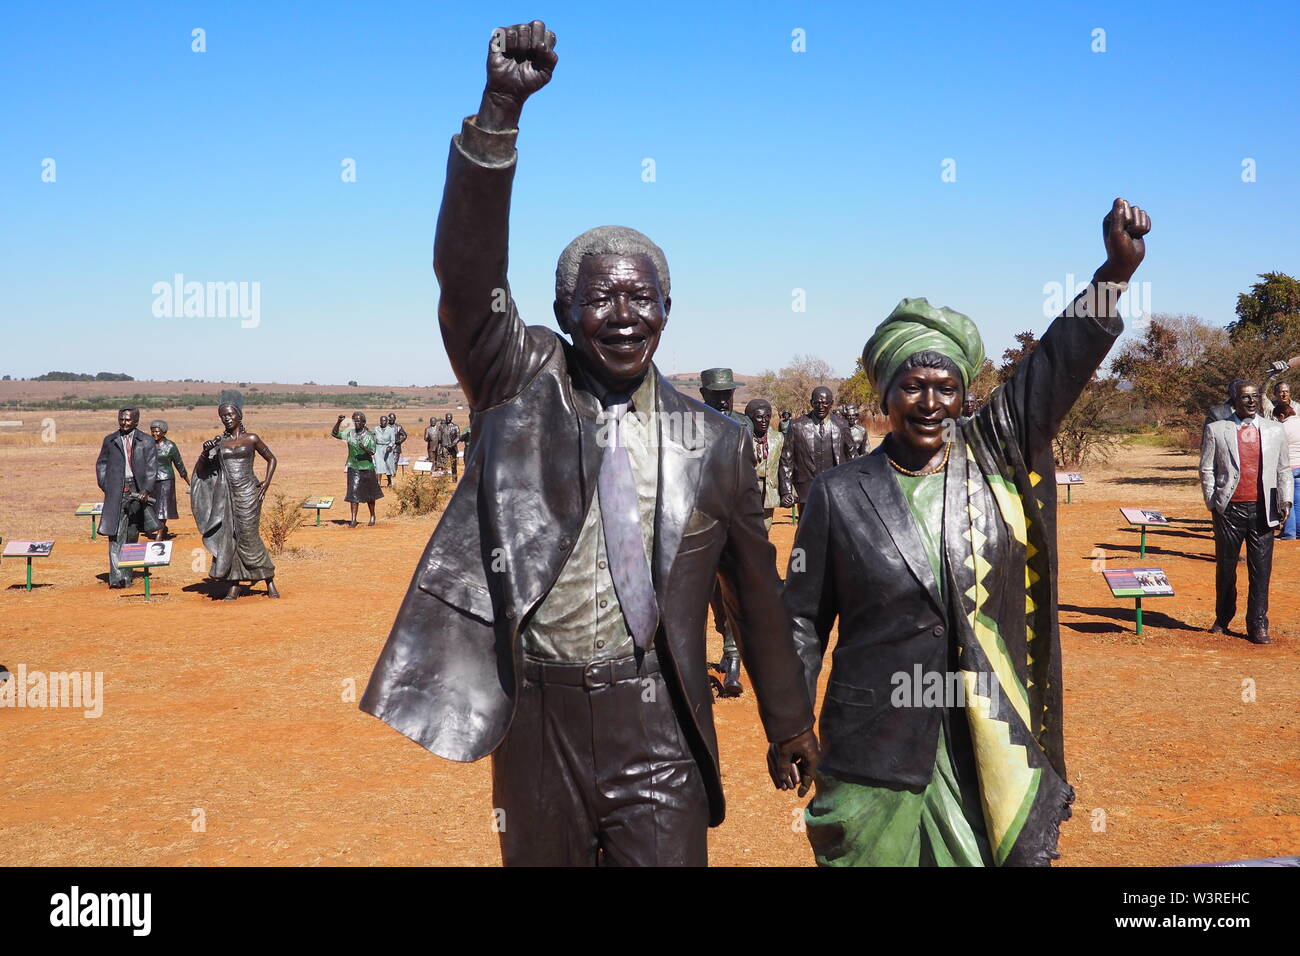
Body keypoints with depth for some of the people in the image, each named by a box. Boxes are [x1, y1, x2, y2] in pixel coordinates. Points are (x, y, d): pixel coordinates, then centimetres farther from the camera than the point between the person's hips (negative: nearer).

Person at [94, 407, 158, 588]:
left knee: (132, 534, 9)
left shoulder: (146, 442, 6)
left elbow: (152, 467, 1)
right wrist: (105, 486, 3)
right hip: (116, 491, 0)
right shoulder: (110, 440, 11)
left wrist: (146, 489, -12)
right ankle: (117, 576, -16)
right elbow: (101, 464, 16)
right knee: (116, 534, -10)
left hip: (137, 491, 0)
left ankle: (128, 572, 22)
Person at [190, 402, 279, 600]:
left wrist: (266, 483, -1)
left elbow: (271, 459, 11)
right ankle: (234, 585, 7)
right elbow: (199, 470, 12)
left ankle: (269, 580, 7)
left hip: (247, 493, -3)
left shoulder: (251, 438, 3)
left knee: (249, 536, -6)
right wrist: (205, 452, -7)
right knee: (228, 537, 1)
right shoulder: (219, 442, 10)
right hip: (226, 493, 3)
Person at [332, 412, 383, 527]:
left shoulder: (369, 435, -6)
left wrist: (364, 448, -30)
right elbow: (334, 433, 0)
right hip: (353, 467, 2)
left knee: (369, 494, 10)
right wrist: (338, 422, -14)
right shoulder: (350, 433, 1)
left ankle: (372, 516, 27)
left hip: (367, 467, -1)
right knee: (353, 493, -4)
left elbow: (372, 452, -10)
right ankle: (353, 519, -3)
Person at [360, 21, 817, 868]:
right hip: (538, 717, 0)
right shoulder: (522, 386, -1)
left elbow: (757, 589, 10)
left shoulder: (715, 443, 3)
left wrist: (790, 722, 16)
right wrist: (500, 110, -27)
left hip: (658, 727, 0)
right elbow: (467, 270, -16)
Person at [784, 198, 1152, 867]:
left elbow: (1059, 365, -10)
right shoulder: (839, 493, -1)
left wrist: (1116, 270, -24)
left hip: (991, 739, 2)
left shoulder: (997, 458, 2)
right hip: (876, 749, -1)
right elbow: (803, 621, 4)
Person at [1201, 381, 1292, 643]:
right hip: (1229, 509, -1)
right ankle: (1222, 619, 23)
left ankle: (1258, 626, 9)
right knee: (1225, 567, 7)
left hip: (1263, 510, 1)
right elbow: (1207, 469, 4)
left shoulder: (1275, 430, 10)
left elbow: (1284, 469, 13)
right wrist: (1212, 503, -2)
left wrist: (1286, 501, 3)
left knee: (1261, 570, 2)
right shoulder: (1216, 430, 3)